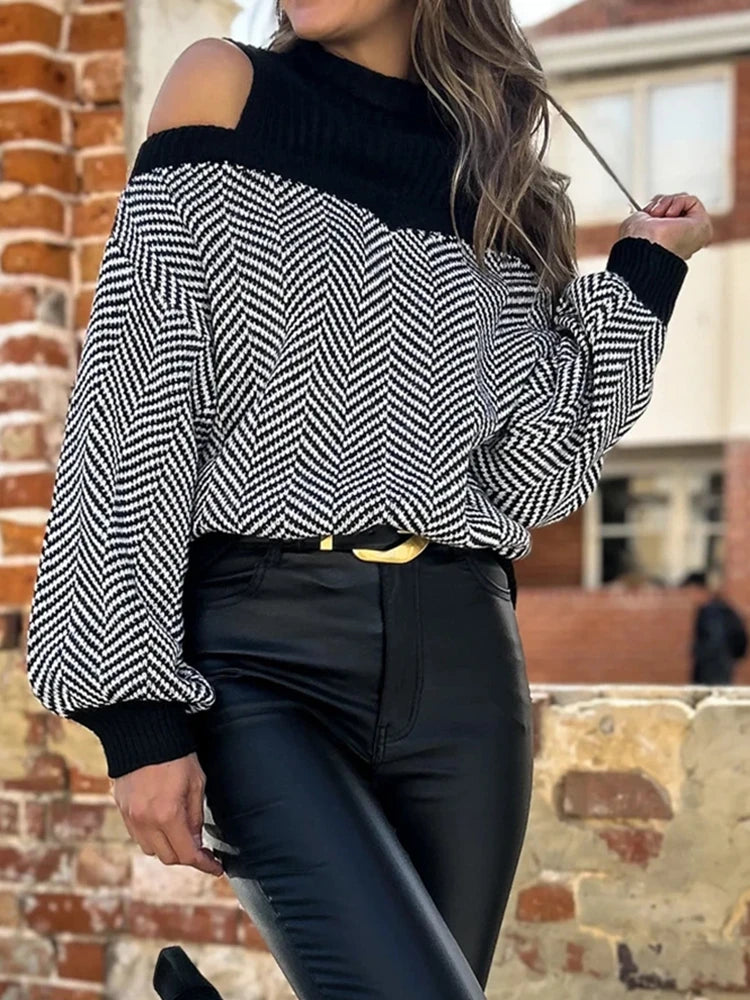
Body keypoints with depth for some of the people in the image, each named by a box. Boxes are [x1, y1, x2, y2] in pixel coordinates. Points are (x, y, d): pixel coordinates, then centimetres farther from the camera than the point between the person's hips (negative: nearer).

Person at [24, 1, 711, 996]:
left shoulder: (494, 177, 15)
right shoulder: (223, 89, 5)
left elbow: (528, 474, 9)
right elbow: (135, 407, -3)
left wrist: (639, 279, 7)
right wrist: (139, 707, -10)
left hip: (461, 661, 4)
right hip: (264, 650, -4)